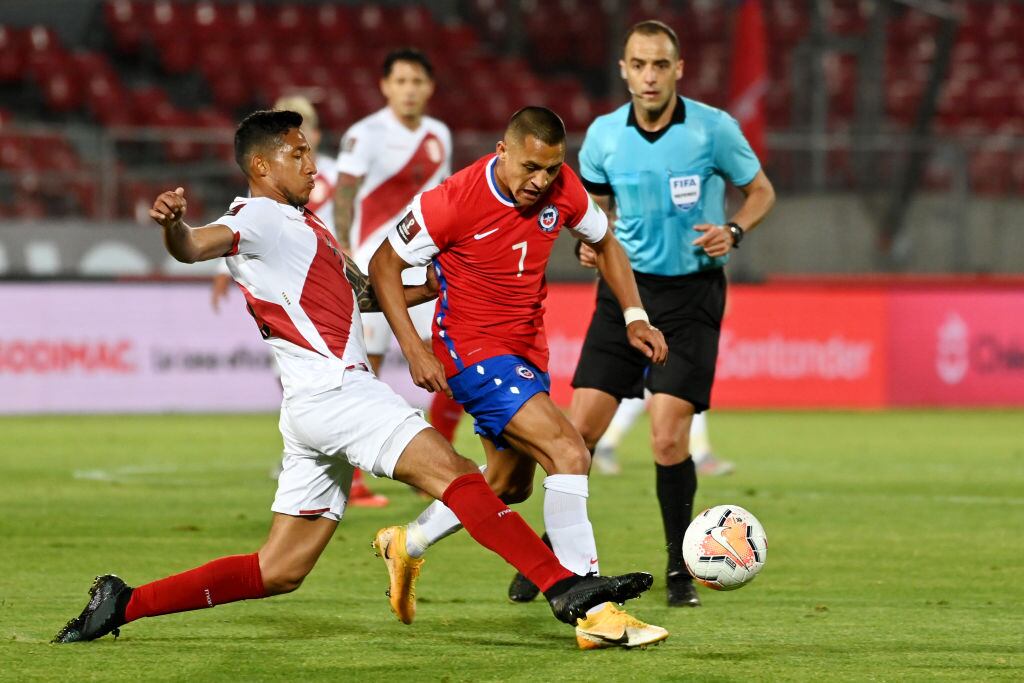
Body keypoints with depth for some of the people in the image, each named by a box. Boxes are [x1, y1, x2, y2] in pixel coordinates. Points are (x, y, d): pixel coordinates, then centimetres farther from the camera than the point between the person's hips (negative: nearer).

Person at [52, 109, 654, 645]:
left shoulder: (303, 224, 27)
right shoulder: (259, 218, -3)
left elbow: (366, 293, 37)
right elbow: (196, 247, -23)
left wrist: (442, 283, 27)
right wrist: (173, 226, -46)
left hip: (323, 403, 10)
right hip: (332, 388, -10)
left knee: (279, 572, 7)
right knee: (454, 472, -19)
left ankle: (124, 603, 9)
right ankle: (565, 587, -27)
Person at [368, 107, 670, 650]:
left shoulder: (560, 188, -6)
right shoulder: (455, 201, -22)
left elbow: (603, 241, 14)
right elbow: (384, 264, -11)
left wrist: (634, 317, 3)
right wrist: (414, 349, -18)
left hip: (527, 351, 8)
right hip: (473, 351, -8)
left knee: (510, 486, 21)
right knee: (569, 454, -23)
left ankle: (406, 545, 44)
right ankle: (595, 612, -24)